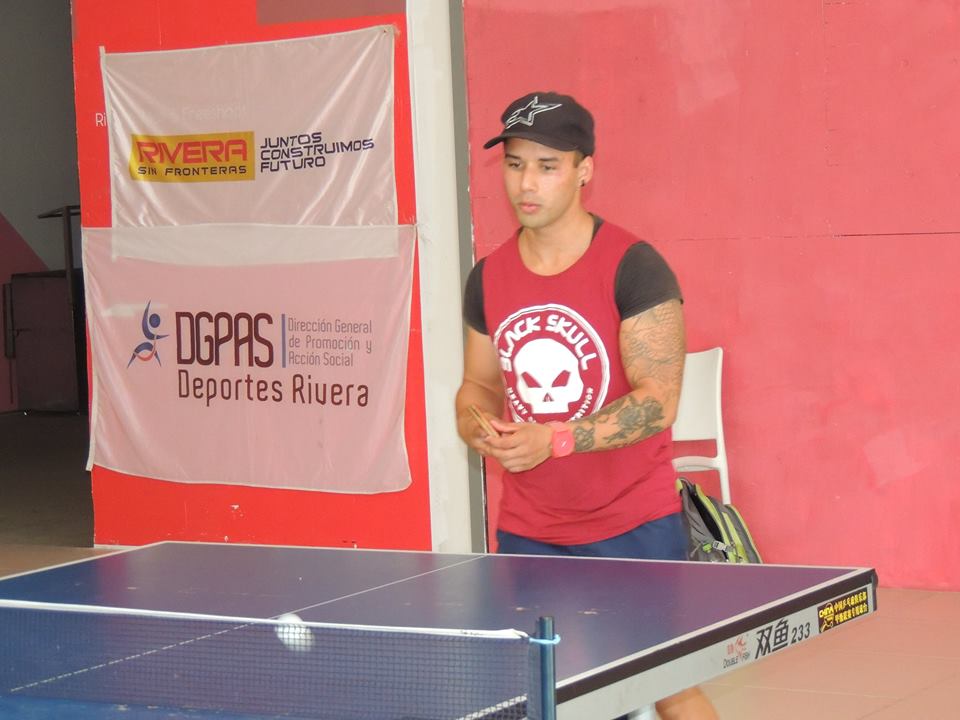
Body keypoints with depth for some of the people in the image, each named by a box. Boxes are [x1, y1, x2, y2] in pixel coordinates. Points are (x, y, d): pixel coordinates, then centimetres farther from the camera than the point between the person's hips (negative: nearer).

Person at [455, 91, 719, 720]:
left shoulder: (634, 268, -11)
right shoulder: (489, 277, 6)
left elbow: (658, 401, -16)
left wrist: (554, 440, -26)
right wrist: (479, 427, -5)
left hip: (634, 527, -5)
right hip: (527, 534, 5)